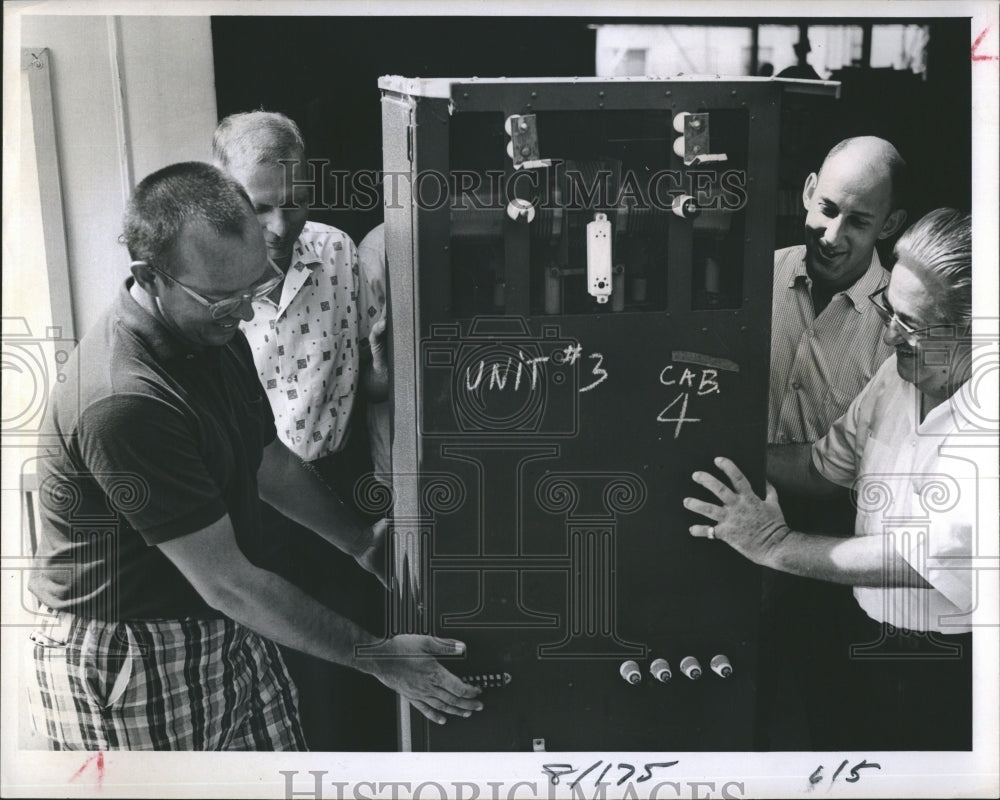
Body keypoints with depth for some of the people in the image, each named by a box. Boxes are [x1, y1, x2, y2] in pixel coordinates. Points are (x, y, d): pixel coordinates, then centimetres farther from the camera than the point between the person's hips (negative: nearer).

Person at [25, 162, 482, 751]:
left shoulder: (216, 335, 0)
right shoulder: (124, 404, -30)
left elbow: (271, 463, 14)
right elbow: (226, 584, -25)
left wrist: (363, 542, 12)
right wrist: (375, 658, -18)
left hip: (233, 636, 8)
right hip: (127, 672, -8)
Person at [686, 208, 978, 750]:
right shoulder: (901, 371, -3)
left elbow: (926, 558, -31)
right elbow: (824, 465, 5)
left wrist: (777, 546, -29)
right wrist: (731, 457, -8)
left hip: (949, 668, -6)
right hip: (870, 643, 6)